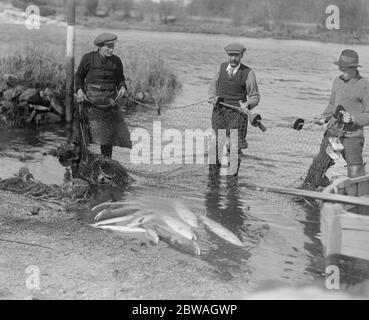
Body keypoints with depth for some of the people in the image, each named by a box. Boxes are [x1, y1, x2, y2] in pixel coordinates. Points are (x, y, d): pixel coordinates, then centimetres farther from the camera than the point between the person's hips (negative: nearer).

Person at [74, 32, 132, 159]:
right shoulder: (88, 58, -2)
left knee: (109, 132, 0)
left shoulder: (116, 61, 4)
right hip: (90, 100, -2)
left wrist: (122, 88, -7)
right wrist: (79, 90, -7)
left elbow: (120, 79, 15)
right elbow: (79, 76, 9)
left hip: (109, 101, 2)